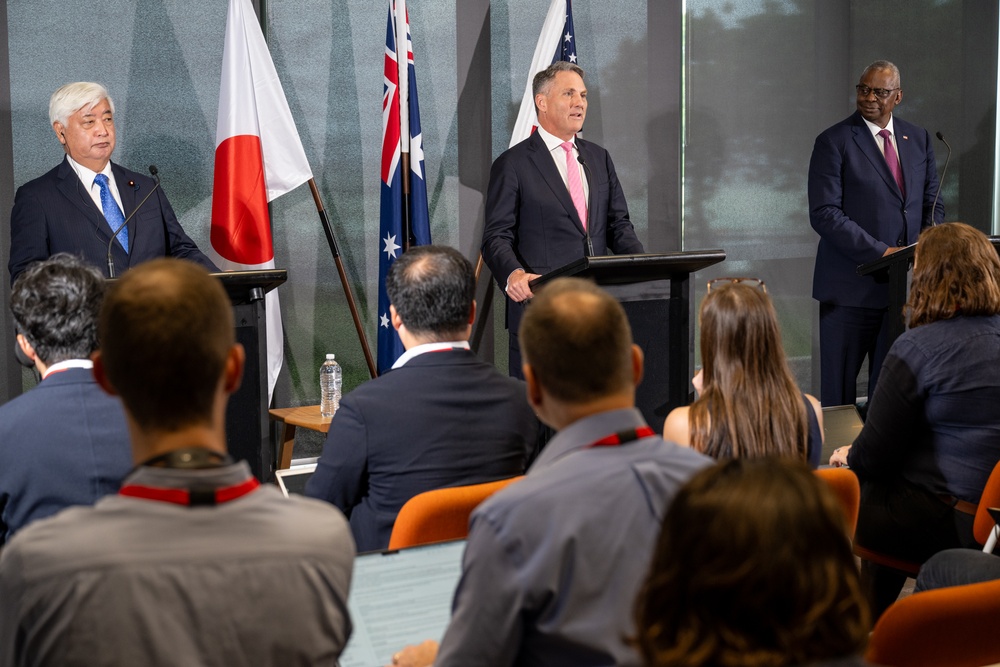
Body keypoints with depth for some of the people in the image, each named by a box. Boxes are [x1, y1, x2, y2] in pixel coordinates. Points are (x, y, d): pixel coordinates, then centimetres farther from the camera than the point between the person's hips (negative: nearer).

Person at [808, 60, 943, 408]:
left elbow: (931, 203, 18)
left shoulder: (918, 139, 12)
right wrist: (879, 252, -18)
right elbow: (824, 213, -12)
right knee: (839, 392, 2)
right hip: (852, 286, -4)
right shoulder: (834, 142, -5)